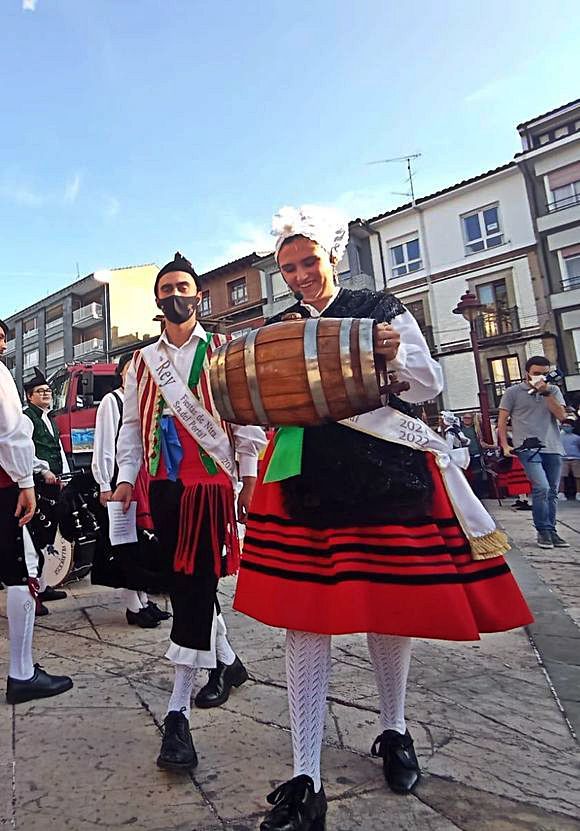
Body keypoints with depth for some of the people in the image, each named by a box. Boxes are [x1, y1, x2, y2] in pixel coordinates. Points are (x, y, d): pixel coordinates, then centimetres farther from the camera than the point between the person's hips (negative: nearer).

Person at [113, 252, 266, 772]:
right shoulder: (143, 362, 17)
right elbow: (132, 425, 17)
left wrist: (250, 478, -2)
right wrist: (126, 476, 5)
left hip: (212, 481, -4)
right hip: (163, 485, 5)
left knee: (195, 586, -7)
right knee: (180, 582, 11)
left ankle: (178, 712, 0)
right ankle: (227, 661, 34)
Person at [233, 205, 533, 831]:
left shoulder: (380, 310, 6)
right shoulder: (274, 330, 14)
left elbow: (430, 384, 4)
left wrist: (394, 357, -16)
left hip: (383, 472, -1)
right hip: (304, 478, 2)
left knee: (389, 603, 9)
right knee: (304, 615, -1)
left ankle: (394, 731, 36)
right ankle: (306, 779, 10)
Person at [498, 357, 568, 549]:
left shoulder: (553, 390, 14)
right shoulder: (513, 392, 5)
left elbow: (561, 416, 0)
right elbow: (502, 421, 5)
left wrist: (546, 393, -6)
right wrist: (505, 445, -4)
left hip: (553, 448, 4)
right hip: (528, 448, -4)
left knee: (552, 492, 7)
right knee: (541, 487, -17)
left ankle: (551, 531, 19)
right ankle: (543, 531, -2)